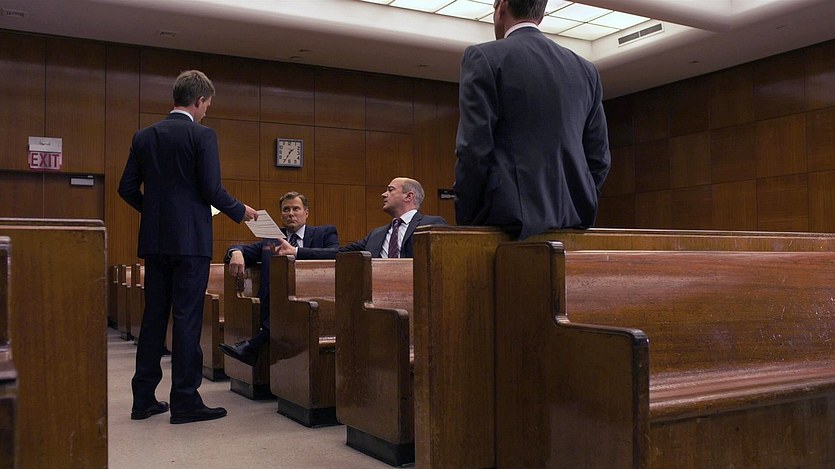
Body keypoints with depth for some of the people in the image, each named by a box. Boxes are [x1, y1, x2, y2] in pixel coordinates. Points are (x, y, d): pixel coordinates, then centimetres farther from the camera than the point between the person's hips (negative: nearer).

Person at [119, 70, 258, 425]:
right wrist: (241, 211, 3)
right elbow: (212, 189, -13)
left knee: (154, 316, 12)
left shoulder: (144, 136, 9)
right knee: (187, 318, -1)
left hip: (154, 240, 6)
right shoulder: (202, 135, -8)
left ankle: (144, 398, 18)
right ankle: (185, 401, 4)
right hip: (190, 239, -6)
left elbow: (127, 188, 10)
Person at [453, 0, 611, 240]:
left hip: (511, 220, -5)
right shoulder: (586, 70, 13)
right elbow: (599, 157, 12)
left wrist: (465, 220, -2)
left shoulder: (483, 57, -3)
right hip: (574, 221, 6)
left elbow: (473, 150, -10)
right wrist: (578, 210, 18)